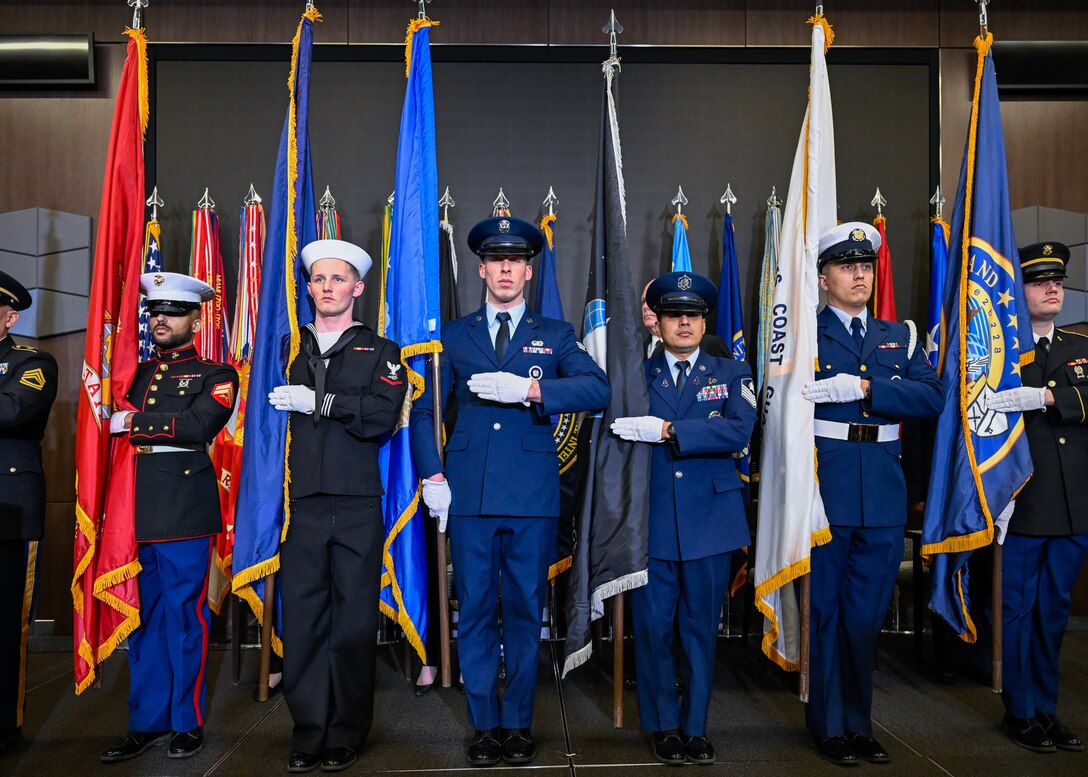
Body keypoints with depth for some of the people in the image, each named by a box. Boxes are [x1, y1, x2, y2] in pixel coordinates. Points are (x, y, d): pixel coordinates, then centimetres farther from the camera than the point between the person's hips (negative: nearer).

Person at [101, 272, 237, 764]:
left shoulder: (215, 375, 4)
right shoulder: (134, 373, 20)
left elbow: (199, 425, -14)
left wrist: (133, 422, -13)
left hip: (185, 511, -5)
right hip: (134, 511, 5)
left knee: (184, 614, 2)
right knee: (143, 617, 11)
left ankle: (188, 723, 15)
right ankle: (147, 722, 22)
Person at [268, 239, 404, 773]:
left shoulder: (380, 352, 9)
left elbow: (382, 416, -8)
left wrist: (317, 402, -10)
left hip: (357, 507, -1)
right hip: (299, 505, 1)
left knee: (354, 621, 4)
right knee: (301, 619, 2)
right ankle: (308, 734, 14)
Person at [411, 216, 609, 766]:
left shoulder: (555, 335, 10)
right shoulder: (455, 336, 13)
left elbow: (598, 389, -7)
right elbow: (423, 411, 13)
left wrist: (528, 388, -18)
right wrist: (432, 477, 0)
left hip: (533, 497, -1)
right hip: (469, 494, 1)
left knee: (526, 612, 6)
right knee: (475, 612, 6)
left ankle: (518, 725, 21)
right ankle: (485, 726, 19)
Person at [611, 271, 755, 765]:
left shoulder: (732, 373, 7)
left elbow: (739, 431, -12)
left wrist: (667, 431, -17)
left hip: (710, 519, 0)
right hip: (651, 520, 0)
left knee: (701, 627, 8)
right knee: (653, 627, 5)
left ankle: (696, 728, 22)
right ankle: (663, 725, 22)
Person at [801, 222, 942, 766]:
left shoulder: (899, 337, 14)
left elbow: (932, 397, -2)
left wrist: (865, 387, -15)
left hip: (883, 492, 4)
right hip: (823, 486, -4)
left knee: (866, 616, 12)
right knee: (824, 612, 5)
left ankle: (858, 724, 27)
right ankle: (828, 726, 20)